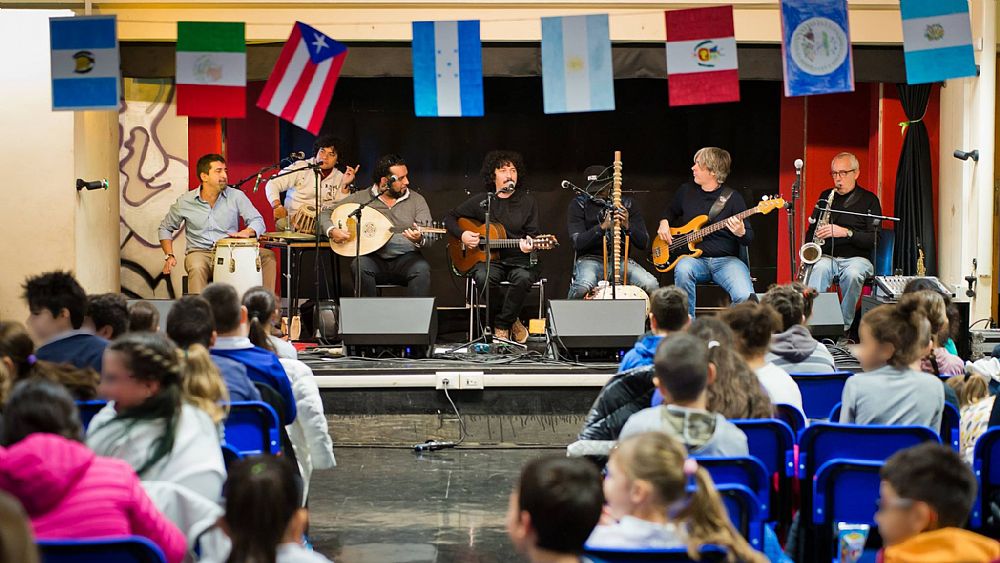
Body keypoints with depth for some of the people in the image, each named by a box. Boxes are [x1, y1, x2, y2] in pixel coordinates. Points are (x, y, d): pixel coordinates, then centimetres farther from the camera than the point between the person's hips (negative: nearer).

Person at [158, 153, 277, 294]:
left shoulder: (236, 196, 2)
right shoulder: (185, 202, 2)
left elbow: (258, 222, -3)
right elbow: (165, 228, 16)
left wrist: (246, 232, -27)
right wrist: (169, 256, 1)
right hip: (200, 252, -2)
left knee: (267, 256, -21)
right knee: (197, 268, -38)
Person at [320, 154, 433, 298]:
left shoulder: (416, 200, 6)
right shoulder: (361, 198, 4)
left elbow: (428, 238, 0)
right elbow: (325, 213, 9)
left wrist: (420, 240, -25)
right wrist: (332, 231, -13)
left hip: (406, 258, 0)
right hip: (372, 258, 0)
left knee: (422, 269, -32)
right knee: (360, 267, -33)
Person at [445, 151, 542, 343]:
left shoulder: (527, 202, 9)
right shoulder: (481, 201, 9)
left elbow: (533, 233, 8)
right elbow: (450, 218, 15)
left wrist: (529, 245, -17)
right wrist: (462, 235, -4)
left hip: (519, 259, 0)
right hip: (490, 259, 0)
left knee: (523, 277, -36)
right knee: (482, 277, -35)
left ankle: (502, 325, -15)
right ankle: (512, 322, -14)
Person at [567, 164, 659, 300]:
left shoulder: (627, 204, 5)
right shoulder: (579, 204, 0)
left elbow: (644, 244, 2)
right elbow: (578, 242, -12)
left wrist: (627, 226, -18)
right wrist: (602, 227, -26)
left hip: (621, 260, 2)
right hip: (591, 259, -2)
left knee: (651, 285, -27)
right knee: (583, 287, -37)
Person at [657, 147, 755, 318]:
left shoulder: (732, 198, 1)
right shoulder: (686, 191, 12)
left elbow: (749, 239, 2)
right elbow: (670, 211, 32)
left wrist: (741, 233, -21)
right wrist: (664, 223, 11)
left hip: (726, 260, -2)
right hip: (695, 259, 2)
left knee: (745, 298, -30)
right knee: (683, 269, -36)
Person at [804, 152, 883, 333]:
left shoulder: (869, 200, 5)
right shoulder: (825, 196, 17)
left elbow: (874, 239, -5)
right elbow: (812, 229, 23)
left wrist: (846, 233, -18)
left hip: (856, 258, -2)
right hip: (827, 257, 2)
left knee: (852, 274, -38)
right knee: (819, 269, -34)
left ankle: (844, 327, -29)